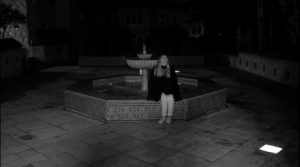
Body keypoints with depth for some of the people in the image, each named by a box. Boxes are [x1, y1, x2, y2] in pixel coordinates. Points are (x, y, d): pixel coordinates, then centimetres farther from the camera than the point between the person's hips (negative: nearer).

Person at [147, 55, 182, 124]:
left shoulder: (171, 70, 4)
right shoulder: (154, 70, 2)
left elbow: (174, 82, 8)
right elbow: (151, 82, 5)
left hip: (169, 90, 1)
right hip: (159, 90, -1)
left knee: (170, 98, -29)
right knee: (164, 98, -30)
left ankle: (169, 116, -20)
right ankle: (164, 117, -24)